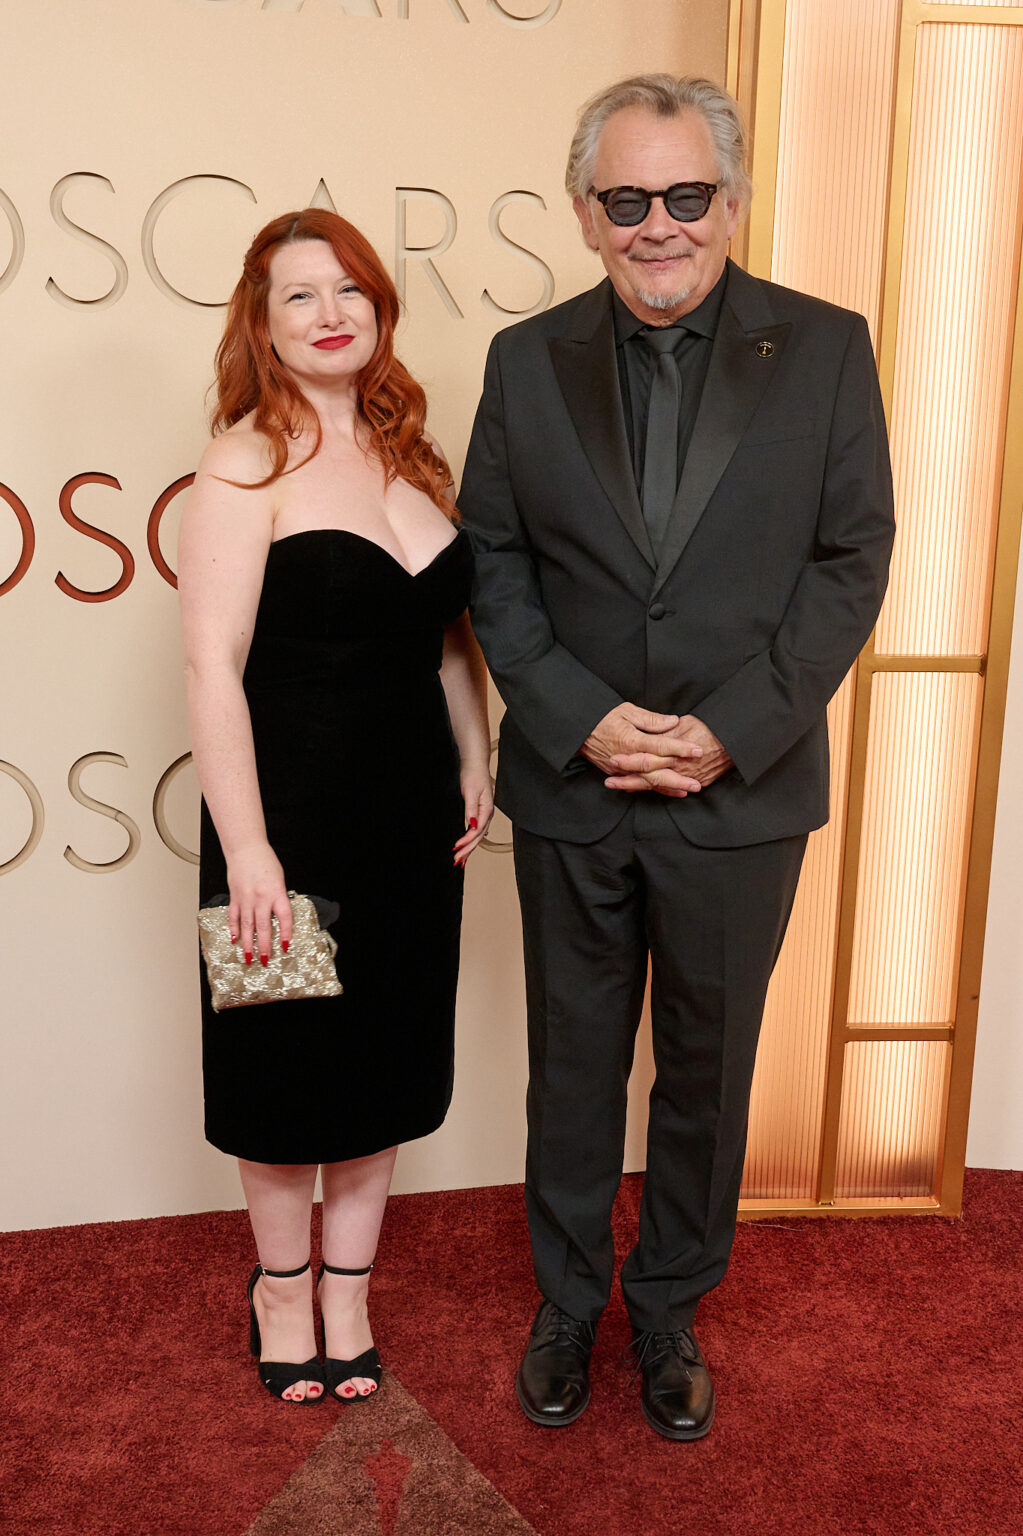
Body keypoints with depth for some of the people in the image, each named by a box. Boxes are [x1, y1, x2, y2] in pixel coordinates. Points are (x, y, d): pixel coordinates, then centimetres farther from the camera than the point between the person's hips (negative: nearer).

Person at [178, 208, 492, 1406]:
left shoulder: (411, 455, 8)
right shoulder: (248, 462, -10)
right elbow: (211, 663, -16)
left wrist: (475, 766, 7)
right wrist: (245, 846, -20)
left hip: (410, 815, 6)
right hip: (291, 814, -5)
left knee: (384, 1057, 15)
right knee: (285, 1062, 11)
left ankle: (349, 1289, 36)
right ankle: (283, 1286, 36)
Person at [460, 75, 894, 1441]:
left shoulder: (824, 350, -2)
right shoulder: (528, 361, 2)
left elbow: (851, 561, -4)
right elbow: (490, 562, 1)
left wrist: (730, 732, -14)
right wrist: (579, 716, -13)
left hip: (740, 798, -1)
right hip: (571, 790, 1)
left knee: (707, 1072, 14)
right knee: (574, 1066, 15)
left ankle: (670, 1306, 38)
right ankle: (568, 1303, 38)